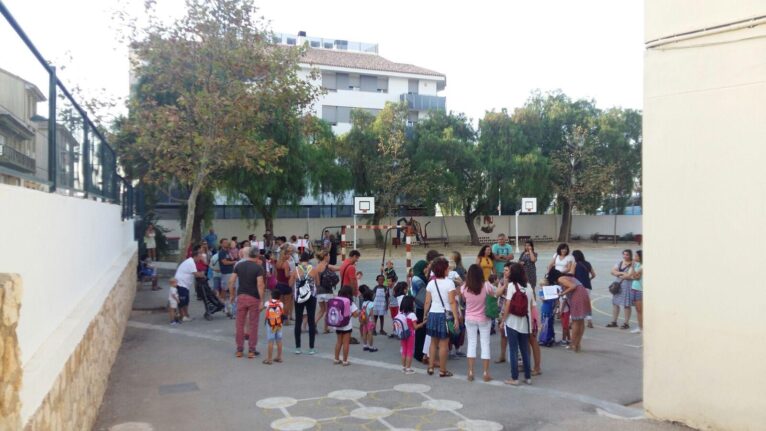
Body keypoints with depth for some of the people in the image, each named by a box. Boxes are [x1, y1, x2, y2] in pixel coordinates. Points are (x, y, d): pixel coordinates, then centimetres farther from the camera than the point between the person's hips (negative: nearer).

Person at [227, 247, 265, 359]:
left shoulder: (239, 265, 4)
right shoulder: (258, 268, -8)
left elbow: (231, 281, 1)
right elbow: (260, 285, -16)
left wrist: (231, 295, 12)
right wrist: (261, 301, -13)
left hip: (241, 296, 3)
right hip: (254, 298, -3)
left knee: (240, 324, 11)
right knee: (253, 325, 6)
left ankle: (239, 350, 16)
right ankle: (251, 350, 9)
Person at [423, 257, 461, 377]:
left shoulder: (431, 283, 3)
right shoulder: (449, 283, -10)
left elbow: (427, 302, 3)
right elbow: (452, 302, -14)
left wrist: (425, 314, 15)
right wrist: (456, 318, -13)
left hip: (433, 314, 4)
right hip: (445, 314, -4)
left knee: (434, 342, 17)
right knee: (443, 343, 3)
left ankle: (430, 367, 21)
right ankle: (442, 370, 10)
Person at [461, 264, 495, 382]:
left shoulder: (464, 287, -14)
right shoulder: (486, 286, -18)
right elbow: (493, 296, -1)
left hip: (470, 319, 1)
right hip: (484, 319, -1)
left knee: (471, 344, 11)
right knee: (485, 344, 8)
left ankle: (470, 372, 11)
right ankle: (485, 373, 10)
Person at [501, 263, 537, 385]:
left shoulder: (511, 285, -9)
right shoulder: (528, 286, 4)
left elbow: (508, 305, -12)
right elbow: (532, 306, 6)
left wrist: (503, 319, -3)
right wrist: (532, 322, 14)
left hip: (512, 322, -4)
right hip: (525, 322, 4)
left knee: (514, 350, 2)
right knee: (525, 350, 13)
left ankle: (514, 378, 5)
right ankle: (528, 377, 17)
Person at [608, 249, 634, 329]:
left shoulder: (632, 264, -10)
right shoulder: (619, 263, 12)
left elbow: (631, 276, -21)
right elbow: (613, 271, 3)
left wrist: (619, 274, -9)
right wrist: (622, 273, -13)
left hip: (627, 286, -7)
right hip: (618, 285, 7)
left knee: (626, 305, -1)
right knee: (615, 303, 9)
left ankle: (626, 323, 9)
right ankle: (614, 321, 19)